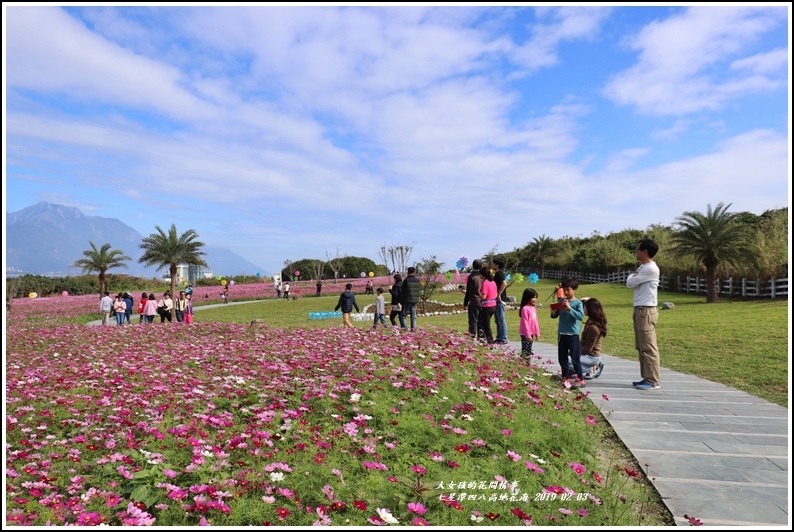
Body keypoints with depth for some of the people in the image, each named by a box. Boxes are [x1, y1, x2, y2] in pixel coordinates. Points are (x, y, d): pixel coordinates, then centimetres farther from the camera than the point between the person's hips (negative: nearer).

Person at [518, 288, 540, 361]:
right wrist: (527, 334, -17)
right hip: (525, 334, -8)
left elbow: (535, 321, 14)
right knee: (525, 351, -5)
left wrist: (537, 333, 14)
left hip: (531, 333, 8)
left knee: (529, 351, 11)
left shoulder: (533, 308, 10)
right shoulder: (525, 308, -15)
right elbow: (525, 322, -16)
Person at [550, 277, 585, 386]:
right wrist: (553, 312, -10)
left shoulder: (578, 303, -7)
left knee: (575, 357, -2)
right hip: (561, 333, 6)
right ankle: (565, 377, 24)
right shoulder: (561, 301, 7)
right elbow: (555, 316, 11)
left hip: (573, 334, -6)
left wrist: (569, 308, -27)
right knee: (562, 357, 12)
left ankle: (581, 379, 6)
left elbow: (581, 316, -21)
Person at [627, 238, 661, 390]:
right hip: (640, 310, 10)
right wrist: (633, 276, -1)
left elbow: (630, 283, -13)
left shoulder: (651, 268, -15)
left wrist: (632, 275, 5)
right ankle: (646, 378, 19)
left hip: (647, 311, -10)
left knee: (648, 347, -7)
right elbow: (630, 282, 17)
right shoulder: (643, 267, 17)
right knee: (641, 346, 13)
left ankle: (653, 381, -2)